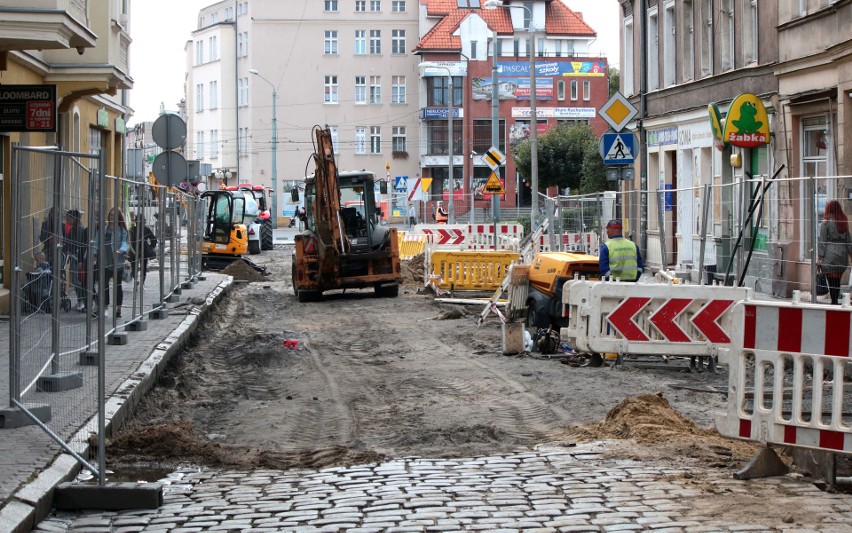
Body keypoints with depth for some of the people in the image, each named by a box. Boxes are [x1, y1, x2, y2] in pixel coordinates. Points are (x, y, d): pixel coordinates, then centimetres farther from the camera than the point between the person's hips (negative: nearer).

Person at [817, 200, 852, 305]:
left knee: (831, 281, -1)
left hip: (830, 255, -5)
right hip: (842, 254, 5)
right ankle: (836, 301, 16)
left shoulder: (825, 223, -7)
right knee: (837, 281, 12)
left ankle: (834, 302, -3)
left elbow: (822, 241, -7)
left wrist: (819, 257, -4)